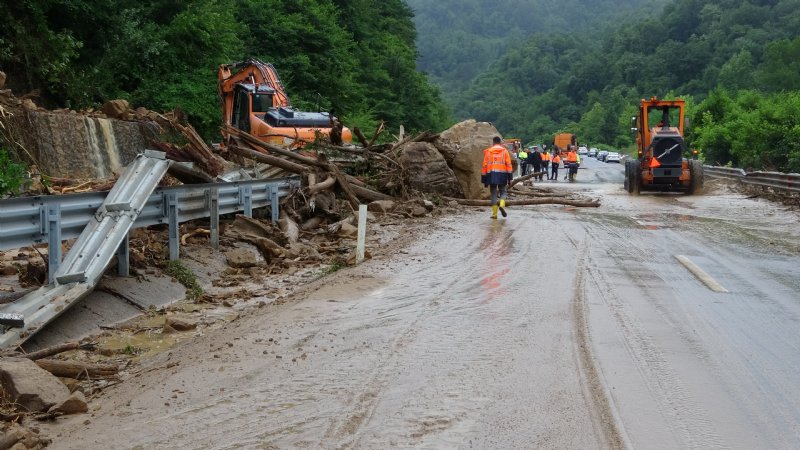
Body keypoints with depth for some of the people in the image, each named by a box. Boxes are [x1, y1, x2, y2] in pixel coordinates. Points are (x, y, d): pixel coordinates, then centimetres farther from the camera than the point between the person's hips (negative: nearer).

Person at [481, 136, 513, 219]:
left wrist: (484, 179, 11)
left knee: (494, 194, 6)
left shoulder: (488, 151, 9)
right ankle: (502, 205, -14)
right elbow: (508, 164, -2)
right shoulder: (504, 151, 6)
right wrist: (509, 178, -1)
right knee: (503, 192, 13)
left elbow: (484, 166, 7)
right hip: (502, 174, -1)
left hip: (491, 175, 1)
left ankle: (494, 214, 2)